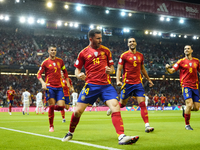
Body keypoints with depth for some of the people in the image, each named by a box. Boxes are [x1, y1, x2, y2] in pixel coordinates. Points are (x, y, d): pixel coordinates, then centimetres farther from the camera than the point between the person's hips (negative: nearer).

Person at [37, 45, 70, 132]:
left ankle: (51, 108, 28)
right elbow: (39, 74, 0)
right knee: (52, 106, -10)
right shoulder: (45, 62, 0)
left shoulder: (60, 61, 11)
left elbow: (65, 71, 24)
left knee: (61, 106, -8)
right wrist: (43, 83, -16)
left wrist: (67, 82, 18)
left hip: (59, 87, 3)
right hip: (50, 87, -3)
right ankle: (51, 126, 4)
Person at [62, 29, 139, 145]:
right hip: (91, 85, -1)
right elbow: (77, 69, 12)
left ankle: (122, 137, -21)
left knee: (116, 108, -19)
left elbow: (112, 67, 17)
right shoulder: (83, 53, 6)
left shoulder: (106, 50, 11)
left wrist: (110, 70, -7)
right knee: (78, 111, -1)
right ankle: (70, 133, 25)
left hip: (106, 85, 1)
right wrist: (79, 75, -11)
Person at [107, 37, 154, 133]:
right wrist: (118, 80, -18)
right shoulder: (124, 55, -2)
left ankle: (147, 125, -11)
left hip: (138, 83, 3)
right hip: (127, 83, -3)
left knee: (142, 104, -7)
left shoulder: (140, 56, 12)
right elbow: (119, 69, -4)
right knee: (122, 104, 8)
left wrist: (149, 79, 28)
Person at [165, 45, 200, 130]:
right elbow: (172, 71, -3)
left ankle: (185, 110, 34)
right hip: (186, 85, -4)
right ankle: (187, 125, -2)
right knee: (189, 104, -19)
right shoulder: (181, 61, 1)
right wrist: (167, 68, -24)